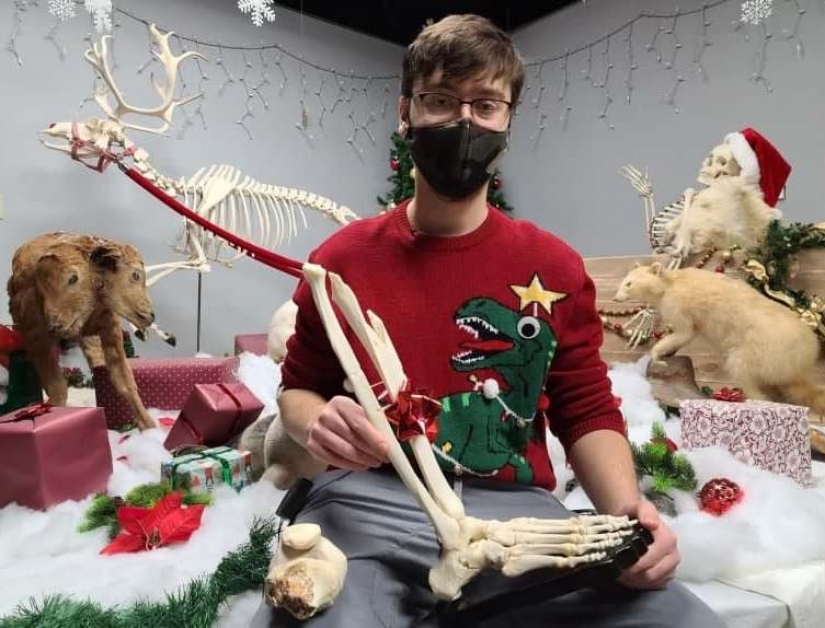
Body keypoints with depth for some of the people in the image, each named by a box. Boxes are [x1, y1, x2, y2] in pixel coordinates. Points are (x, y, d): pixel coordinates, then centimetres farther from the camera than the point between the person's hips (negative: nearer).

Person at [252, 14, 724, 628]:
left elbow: (589, 412, 9)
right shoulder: (343, 257, 5)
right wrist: (319, 424, -10)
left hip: (518, 509, 3)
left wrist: (626, 511, -10)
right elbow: (299, 386, 15)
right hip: (369, 504, -2)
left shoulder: (555, 267, 5)